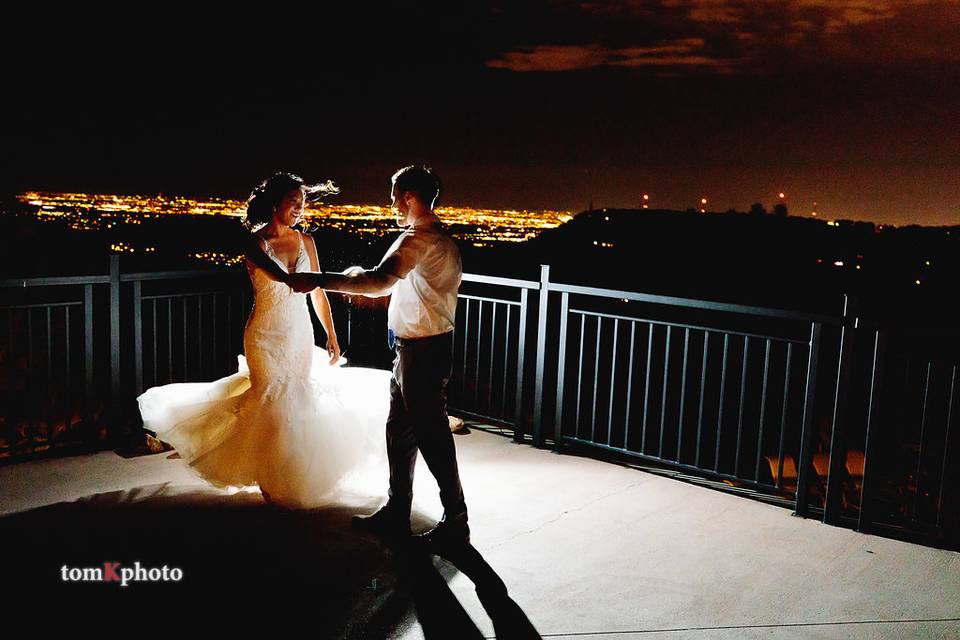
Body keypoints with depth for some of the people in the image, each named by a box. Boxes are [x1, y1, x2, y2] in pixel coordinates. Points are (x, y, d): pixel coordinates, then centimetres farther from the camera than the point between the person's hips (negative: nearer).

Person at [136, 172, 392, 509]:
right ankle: (272, 485, 16)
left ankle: (298, 480, 24)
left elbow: (317, 292, 8)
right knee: (271, 405, -2)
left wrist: (331, 336, 4)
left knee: (301, 405, 8)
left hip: (300, 335, 4)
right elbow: (270, 267, -33)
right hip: (266, 337, -4)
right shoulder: (256, 241, -9)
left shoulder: (305, 241, 5)